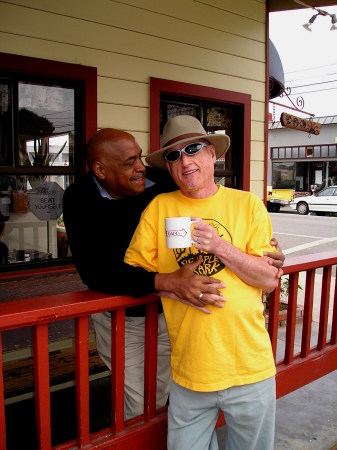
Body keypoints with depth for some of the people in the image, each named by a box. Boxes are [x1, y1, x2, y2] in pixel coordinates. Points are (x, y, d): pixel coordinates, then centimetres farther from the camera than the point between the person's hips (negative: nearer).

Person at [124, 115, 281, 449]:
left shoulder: (248, 204, 0)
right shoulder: (159, 207, 0)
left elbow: (270, 279, -4)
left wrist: (220, 246, -18)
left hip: (250, 368, 1)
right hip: (188, 372, 0)